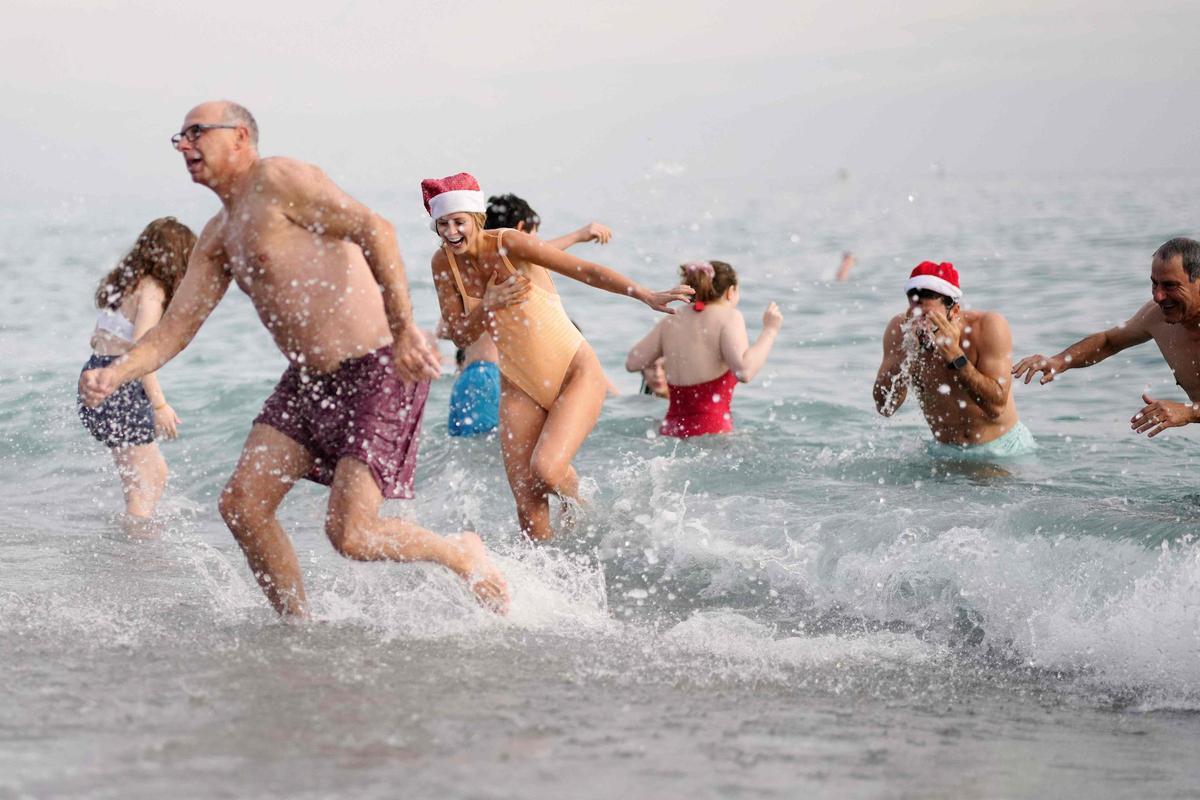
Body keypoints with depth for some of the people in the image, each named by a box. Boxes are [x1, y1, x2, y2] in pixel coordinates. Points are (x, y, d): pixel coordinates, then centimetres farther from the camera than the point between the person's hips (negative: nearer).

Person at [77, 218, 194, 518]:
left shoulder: (124, 283, 12)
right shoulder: (151, 291, -15)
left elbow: (98, 339, 17)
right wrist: (160, 405, -22)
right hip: (120, 391, -9)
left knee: (156, 472, 19)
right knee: (144, 482, -1)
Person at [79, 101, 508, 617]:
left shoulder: (278, 179, -10)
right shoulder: (218, 237, 16)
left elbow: (373, 228, -22)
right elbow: (174, 330, 15)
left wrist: (403, 328, -30)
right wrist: (113, 375, -3)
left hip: (376, 372, -9)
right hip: (307, 381, 9)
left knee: (349, 535, -13)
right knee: (241, 507, 0)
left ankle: (462, 554, 13)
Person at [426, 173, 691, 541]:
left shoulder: (508, 243, -18)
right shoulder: (444, 263, -3)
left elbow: (586, 270, -24)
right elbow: (460, 335, 0)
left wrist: (648, 296, -36)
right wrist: (488, 306, -21)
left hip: (575, 374, -5)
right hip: (520, 385, 5)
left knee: (545, 469, -23)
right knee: (526, 503, -3)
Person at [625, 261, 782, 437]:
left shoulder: (671, 323, 14)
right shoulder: (728, 317, -3)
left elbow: (632, 363, 16)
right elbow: (744, 371, -17)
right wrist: (770, 330, -5)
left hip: (670, 430, 6)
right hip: (712, 431, -6)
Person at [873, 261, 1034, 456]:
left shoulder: (989, 327, -18)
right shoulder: (900, 329, -11)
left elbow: (996, 407, -24)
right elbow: (884, 407, -15)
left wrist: (955, 354, -30)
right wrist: (907, 352, -26)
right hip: (945, 451, 0)